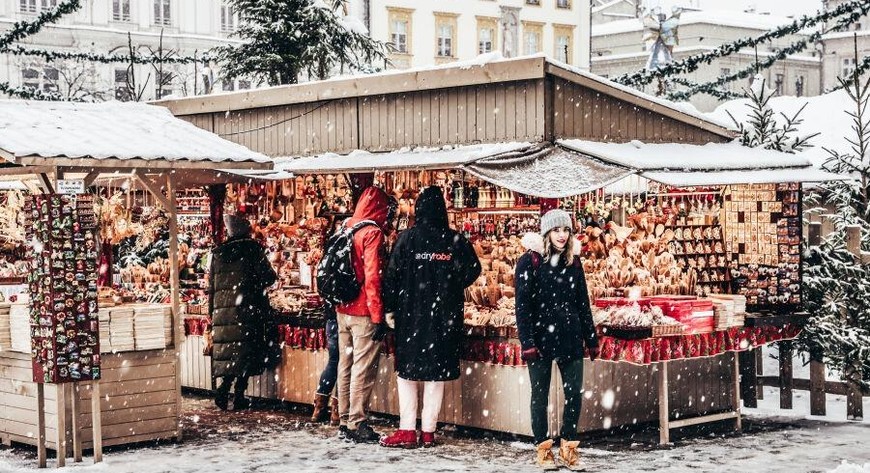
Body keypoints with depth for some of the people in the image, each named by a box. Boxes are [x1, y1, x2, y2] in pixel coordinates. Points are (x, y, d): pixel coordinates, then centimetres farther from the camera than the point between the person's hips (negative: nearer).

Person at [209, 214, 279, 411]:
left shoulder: (218, 252, 10)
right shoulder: (252, 248, -2)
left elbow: (211, 285, 13)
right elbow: (267, 277, -4)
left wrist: (212, 313, 19)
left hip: (223, 309, 4)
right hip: (247, 308, -4)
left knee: (229, 351, 12)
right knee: (246, 351, 1)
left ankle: (223, 388, -5)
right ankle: (239, 396, -2)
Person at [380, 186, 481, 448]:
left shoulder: (407, 238, -6)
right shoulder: (455, 240, -2)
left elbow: (392, 275, -7)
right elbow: (473, 270, 1)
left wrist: (391, 308, 0)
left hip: (411, 316, -1)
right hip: (444, 318, 2)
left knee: (407, 373, 7)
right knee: (436, 376, 8)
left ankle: (407, 431, 2)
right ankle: (428, 433, 10)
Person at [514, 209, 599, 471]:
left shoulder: (573, 262, 9)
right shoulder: (530, 262, -4)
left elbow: (583, 303, 13)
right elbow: (523, 305, -8)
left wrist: (591, 339, 10)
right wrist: (527, 342, -15)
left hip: (570, 338, 4)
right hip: (540, 337, -4)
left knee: (574, 393, 2)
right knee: (540, 395, 5)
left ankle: (568, 447, 14)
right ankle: (543, 449, 15)